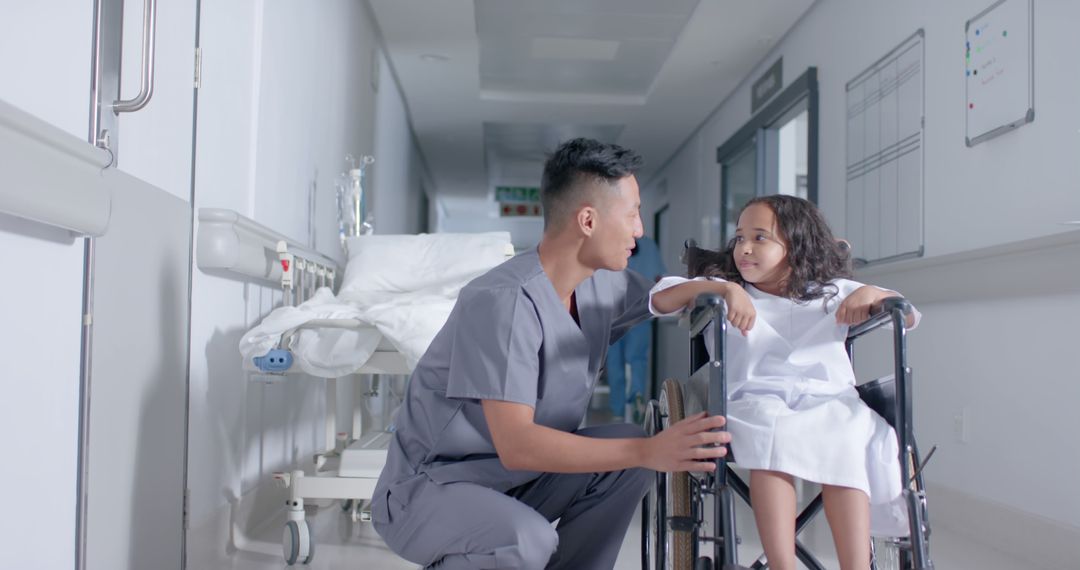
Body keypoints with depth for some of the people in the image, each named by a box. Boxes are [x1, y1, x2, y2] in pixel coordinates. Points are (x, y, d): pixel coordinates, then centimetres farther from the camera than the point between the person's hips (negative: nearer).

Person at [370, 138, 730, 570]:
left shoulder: (601, 285, -3)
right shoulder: (503, 300, -27)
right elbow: (516, 445, -33)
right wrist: (648, 452, -37)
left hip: (513, 481, 8)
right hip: (424, 492, -7)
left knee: (628, 446, -9)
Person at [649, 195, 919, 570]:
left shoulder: (832, 292, 23)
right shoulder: (726, 289, 18)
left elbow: (909, 317, 21)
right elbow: (660, 298, 3)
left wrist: (872, 294, -1)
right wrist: (726, 289, -10)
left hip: (828, 400, 2)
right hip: (757, 400, -1)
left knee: (843, 445, -32)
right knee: (770, 436, -36)